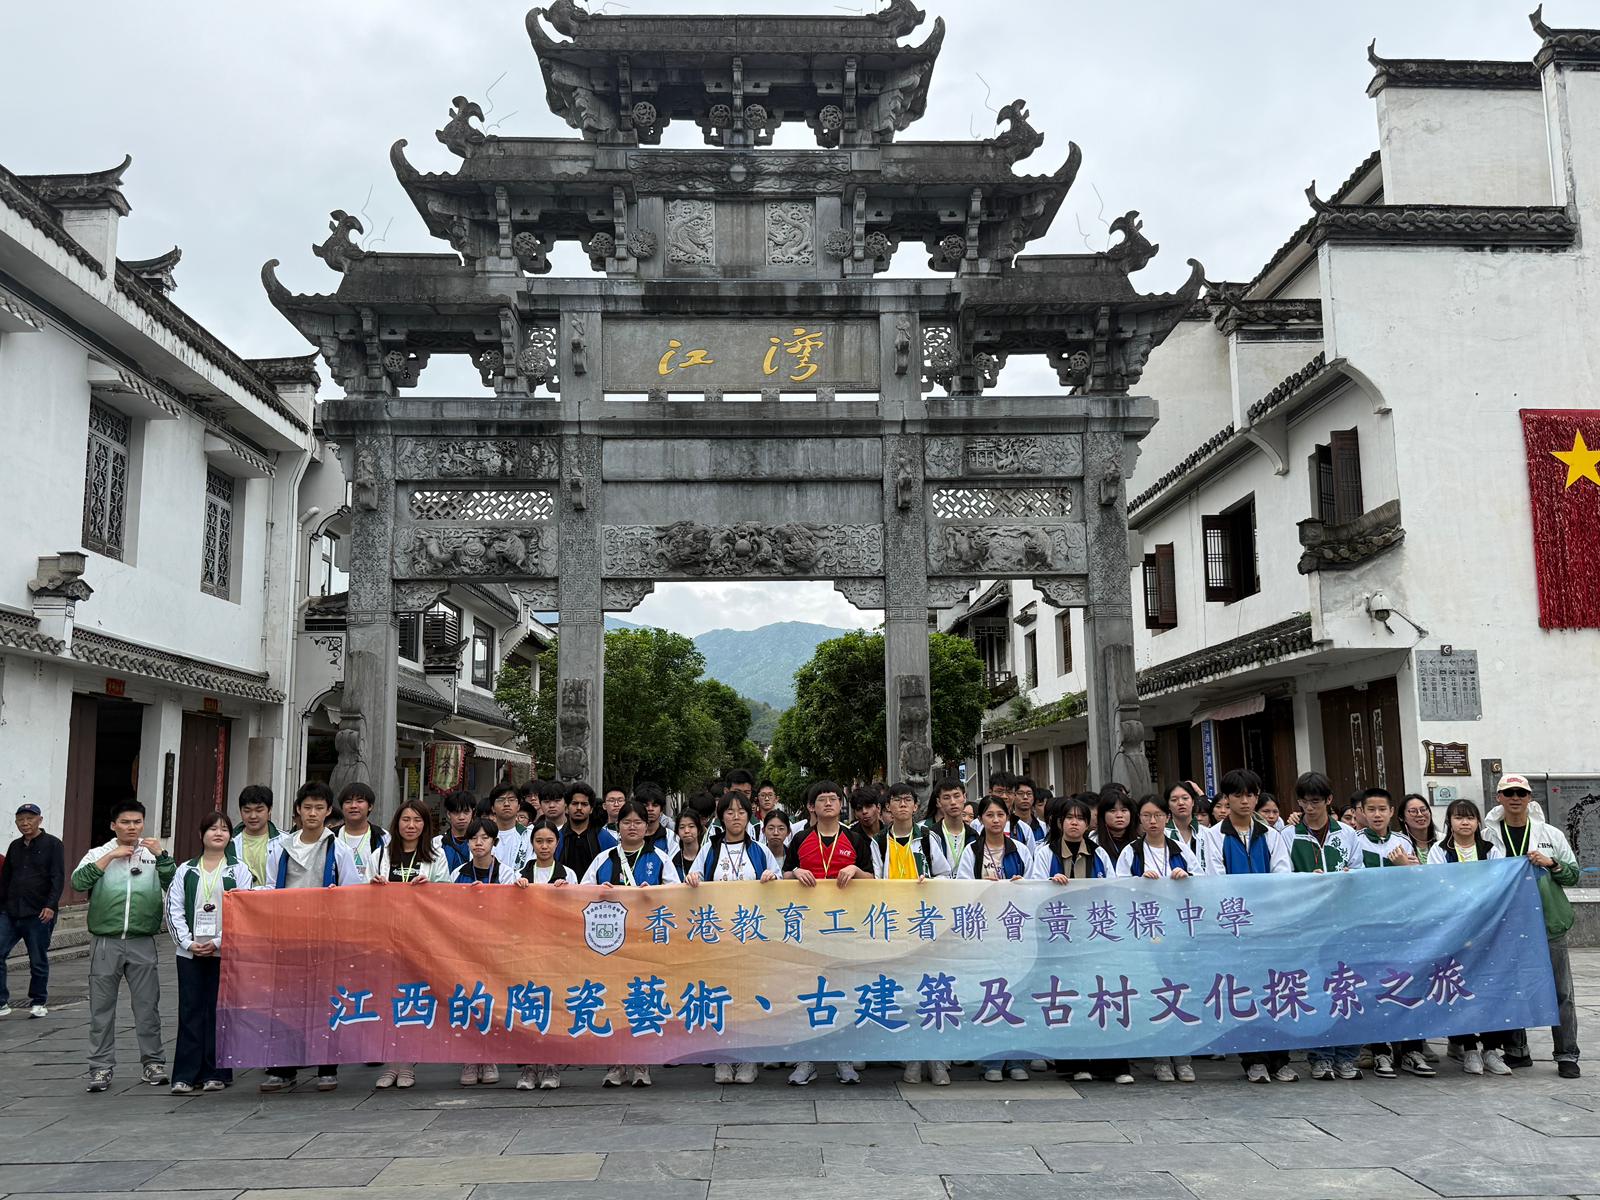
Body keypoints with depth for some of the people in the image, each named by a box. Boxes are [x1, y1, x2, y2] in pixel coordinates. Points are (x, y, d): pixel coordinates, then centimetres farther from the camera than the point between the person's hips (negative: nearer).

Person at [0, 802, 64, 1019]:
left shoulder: (52, 844, -2)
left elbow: (58, 878, -9)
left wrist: (51, 905, -19)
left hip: (39, 914, -5)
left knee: (38, 961, 4)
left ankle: (38, 1003, 18)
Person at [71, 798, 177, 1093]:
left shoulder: (154, 854, 7)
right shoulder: (99, 854, 6)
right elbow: (78, 881, -10)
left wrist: (161, 855, -13)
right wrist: (110, 856, -13)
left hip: (142, 943, 0)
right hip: (106, 942, 0)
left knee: (148, 1005, 6)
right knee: (102, 1007, 6)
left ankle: (153, 1062, 16)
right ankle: (101, 1066, 15)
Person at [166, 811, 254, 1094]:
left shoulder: (239, 870, 4)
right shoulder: (186, 870, 10)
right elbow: (174, 909, 4)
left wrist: (218, 943, -11)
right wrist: (187, 942, -8)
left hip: (225, 951, -2)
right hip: (190, 951, 2)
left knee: (219, 1011, 2)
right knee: (190, 1011, 2)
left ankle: (216, 1073, 10)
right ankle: (185, 1074, 8)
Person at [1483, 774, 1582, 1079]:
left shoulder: (1551, 834, 4)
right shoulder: (1488, 836, 3)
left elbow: (1573, 874, 6)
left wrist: (1552, 864, -11)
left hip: (1549, 922, 0)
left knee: (1560, 990, 2)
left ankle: (1567, 1054, 11)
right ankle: (1516, 1050, 21)